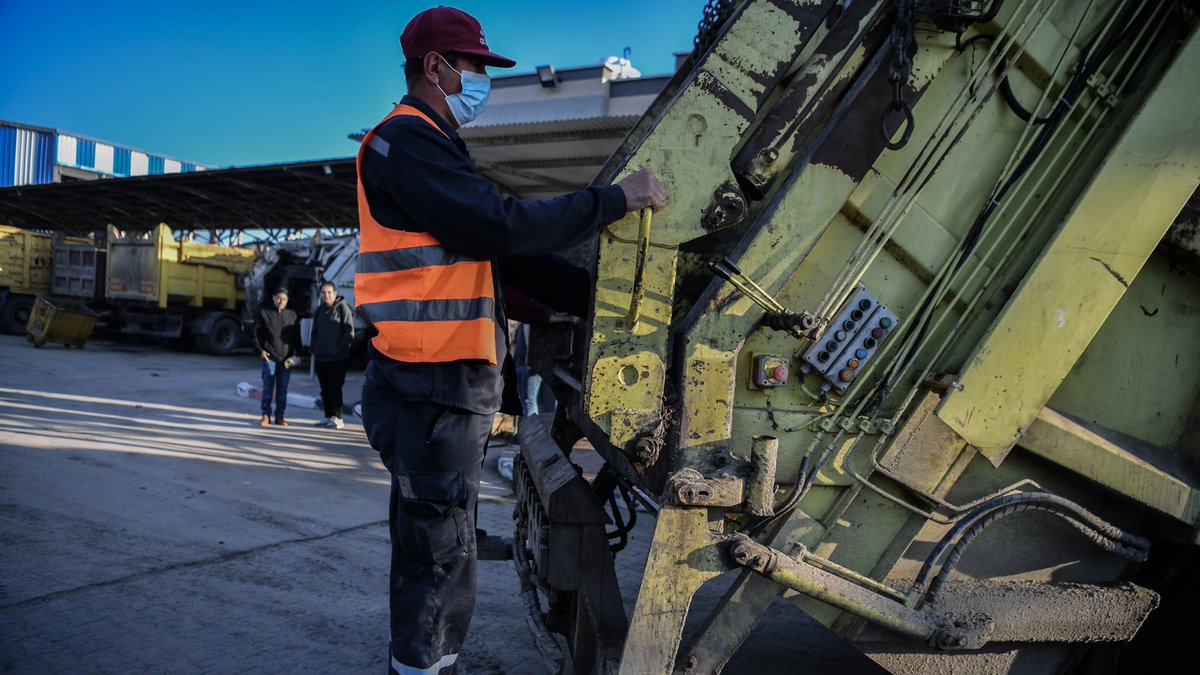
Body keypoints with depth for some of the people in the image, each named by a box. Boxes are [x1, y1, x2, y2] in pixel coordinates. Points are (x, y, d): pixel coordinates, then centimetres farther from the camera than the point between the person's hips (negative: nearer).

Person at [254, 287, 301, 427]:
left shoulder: (292, 315, 9)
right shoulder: (264, 313, 3)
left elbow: (296, 337, 12)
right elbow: (256, 333, 5)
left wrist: (298, 354, 5)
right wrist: (261, 350, -5)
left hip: (286, 358, 2)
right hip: (269, 357, -2)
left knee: (282, 389, 4)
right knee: (268, 387, 2)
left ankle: (279, 416, 12)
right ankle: (266, 415, 10)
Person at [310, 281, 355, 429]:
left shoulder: (343, 308, -5)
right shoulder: (319, 310, 14)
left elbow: (350, 332, -9)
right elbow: (314, 332, 21)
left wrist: (341, 348, -13)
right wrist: (314, 349, 9)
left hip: (338, 358, -6)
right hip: (321, 358, 6)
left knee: (335, 388, -7)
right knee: (325, 389, 9)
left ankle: (337, 418, -1)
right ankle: (328, 416, 17)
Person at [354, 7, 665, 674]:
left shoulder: (433, 146, 21)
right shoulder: (406, 141, -12)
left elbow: (509, 255, 16)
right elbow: (504, 226, -23)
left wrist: (600, 295, 9)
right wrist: (616, 199, -15)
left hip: (452, 386, 11)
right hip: (433, 389, -11)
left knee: (434, 548, 20)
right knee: (441, 556, -2)